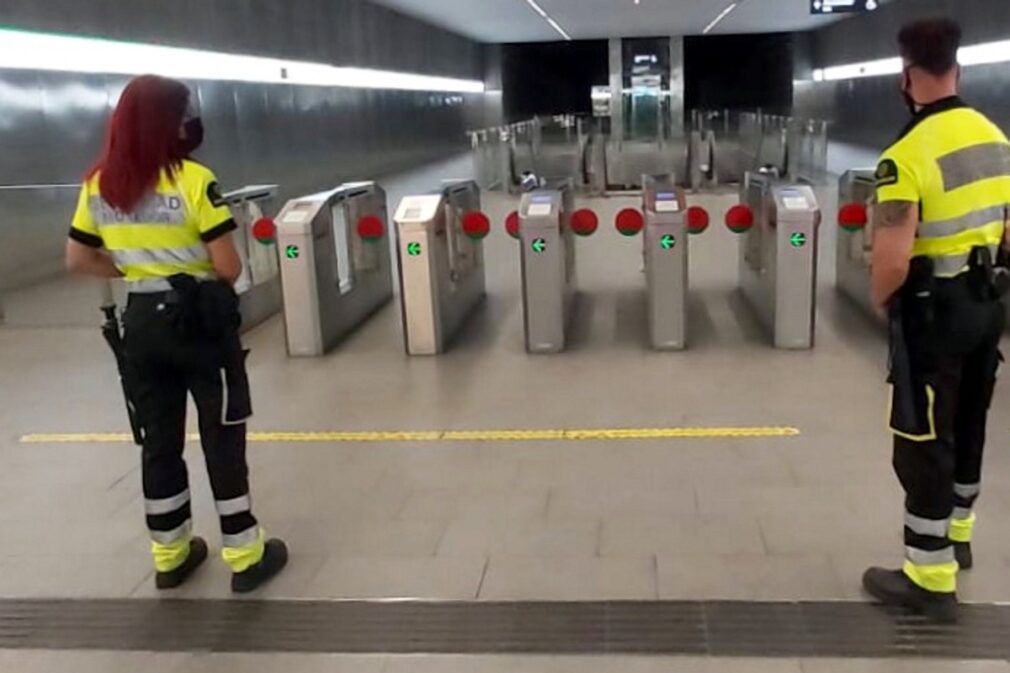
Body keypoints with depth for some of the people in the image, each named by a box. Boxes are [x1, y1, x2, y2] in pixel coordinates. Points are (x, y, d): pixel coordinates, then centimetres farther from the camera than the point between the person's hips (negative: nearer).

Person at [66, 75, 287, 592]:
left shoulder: (98, 185, 2)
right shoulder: (193, 180, -15)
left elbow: (78, 260, 10)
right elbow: (228, 268, -15)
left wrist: (134, 268, 13)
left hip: (140, 322, 6)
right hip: (200, 318, -5)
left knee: (158, 437, 14)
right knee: (222, 435, 4)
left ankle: (169, 553, 26)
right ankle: (244, 554, 13)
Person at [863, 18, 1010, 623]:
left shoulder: (908, 154, -21)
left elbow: (893, 260, -25)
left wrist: (881, 299, -6)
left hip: (934, 309, -8)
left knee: (924, 440, 2)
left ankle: (931, 577, 12)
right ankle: (958, 533, 41)